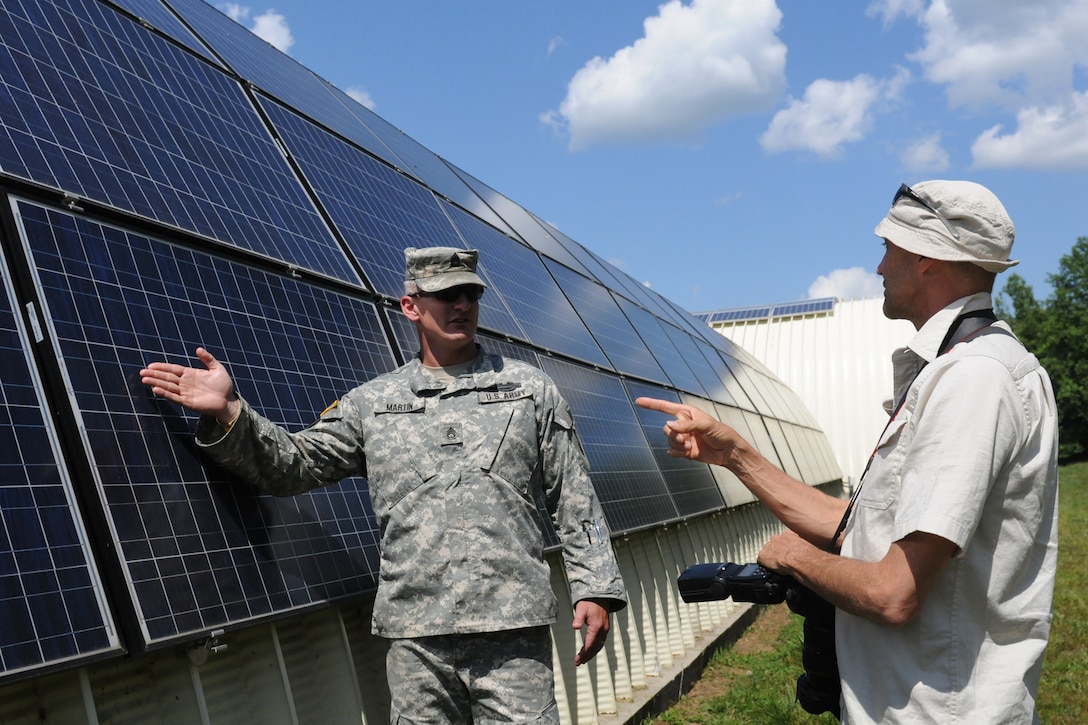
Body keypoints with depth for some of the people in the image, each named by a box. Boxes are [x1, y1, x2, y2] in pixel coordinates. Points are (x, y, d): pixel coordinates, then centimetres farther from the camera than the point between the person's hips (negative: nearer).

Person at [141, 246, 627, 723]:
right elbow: (294, 464, 8)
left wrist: (595, 588, 0)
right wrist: (228, 414, -7)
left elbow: (575, 501, 8)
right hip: (416, 633, 2)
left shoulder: (530, 389, 10)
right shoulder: (373, 403, 13)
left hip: (513, 631, -1)